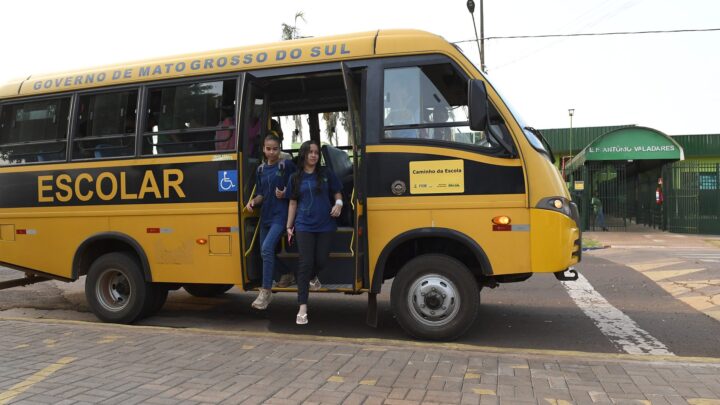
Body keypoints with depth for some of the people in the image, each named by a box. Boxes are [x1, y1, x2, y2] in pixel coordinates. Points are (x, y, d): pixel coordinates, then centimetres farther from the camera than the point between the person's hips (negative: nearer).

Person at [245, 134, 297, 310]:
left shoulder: (287, 165, -6)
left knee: (267, 248, -21)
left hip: (281, 215, -7)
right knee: (264, 251, 13)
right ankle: (287, 273, 39)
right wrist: (253, 201, -7)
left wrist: (285, 194, -19)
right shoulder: (261, 169, 10)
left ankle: (266, 291, -14)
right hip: (265, 215, 7)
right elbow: (261, 194, 13)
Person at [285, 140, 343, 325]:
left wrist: (338, 204, -13)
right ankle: (302, 308, -2)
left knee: (321, 260, 6)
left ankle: (313, 277, 45)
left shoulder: (326, 173, 3)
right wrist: (289, 226, 7)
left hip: (325, 226, 0)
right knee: (305, 263, -5)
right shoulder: (295, 178, 6)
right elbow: (293, 203, 10)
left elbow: (337, 193, 9)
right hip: (304, 226, 0)